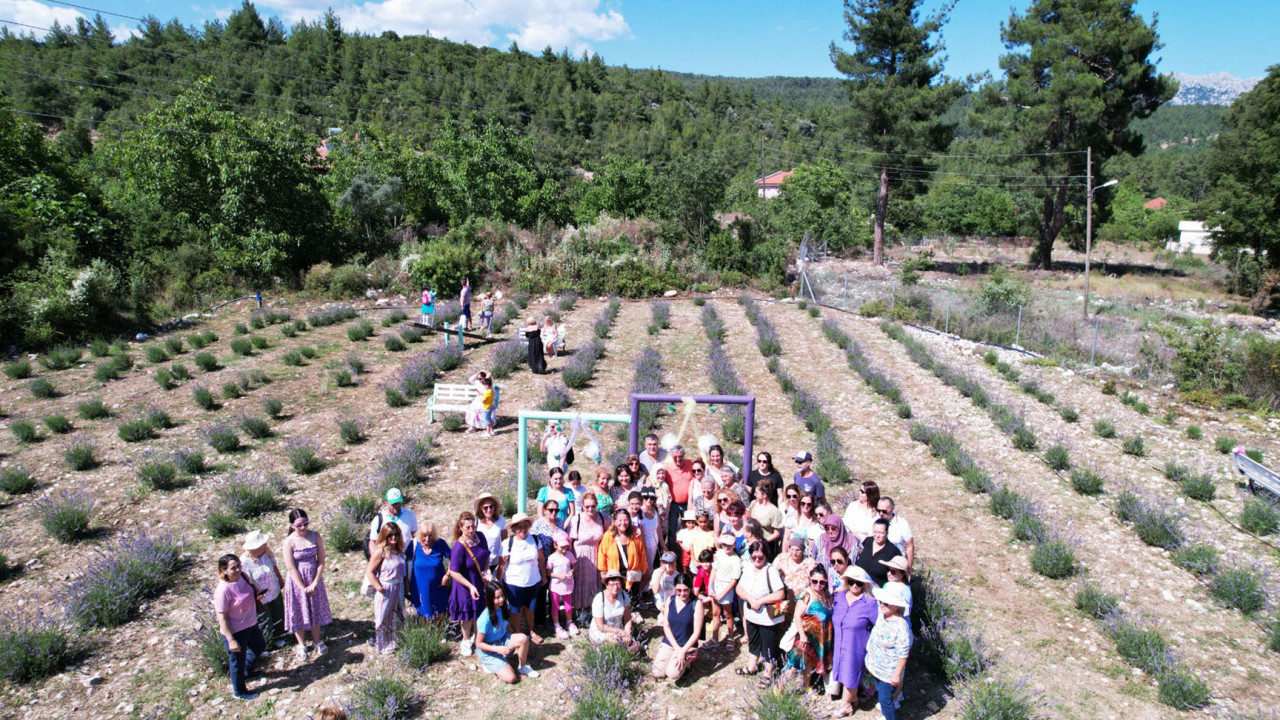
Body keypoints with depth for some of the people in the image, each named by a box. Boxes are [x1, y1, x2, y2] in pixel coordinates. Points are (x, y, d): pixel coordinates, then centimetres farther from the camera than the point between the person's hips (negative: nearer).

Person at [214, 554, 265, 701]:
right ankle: (239, 692, 39)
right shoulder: (223, 590, -30)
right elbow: (222, 618, -24)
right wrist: (231, 640, -22)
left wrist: (257, 594, -7)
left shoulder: (242, 576, -9)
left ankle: (244, 672, 54)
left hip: (251, 625, 8)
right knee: (237, 661, 15)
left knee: (259, 647, 28)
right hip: (235, 632, -7)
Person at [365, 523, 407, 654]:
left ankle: (395, 642, 33)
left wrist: (405, 584, 6)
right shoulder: (380, 551, -18)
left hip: (398, 588, 6)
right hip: (385, 590, -6)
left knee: (397, 617, 17)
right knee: (383, 619, 9)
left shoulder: (399, 550, 1)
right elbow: (369, 571, -16)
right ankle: (383, 646, 23)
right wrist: (379, 588, -19)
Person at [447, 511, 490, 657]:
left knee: (480, 612, 19)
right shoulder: (459, 546, -29)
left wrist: (486, 571, -8)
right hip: (465, 585, -5)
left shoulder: (480, 537, -11)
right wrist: (470, 586, -25)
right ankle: (466, 642, 40)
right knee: (468, 615, 15)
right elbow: (454, 572, -23)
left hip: (481, 582, 5)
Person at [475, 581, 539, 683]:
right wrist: (498, 649, -29)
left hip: (502, 641, 6)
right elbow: (478, 643, -20)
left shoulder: (502, 608, -8)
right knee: (511, 678, -19)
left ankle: (523, 667, 0)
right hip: (488, 650, -6)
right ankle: (489, 664, 6)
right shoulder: (485, 619, -28)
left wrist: (514, 640, 2)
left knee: (523, 638, -24)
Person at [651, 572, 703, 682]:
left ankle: (685, 663, 8)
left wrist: (683, 651, -16)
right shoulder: (669, 601, 0)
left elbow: (697, 632, -10)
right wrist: (676, 647, -10)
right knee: (657, 673, -11)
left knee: (672, 674, -23)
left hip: (687, 645, -4)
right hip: (668, 643, 4)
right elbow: (666, 626, 0)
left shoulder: (696, 604, -10)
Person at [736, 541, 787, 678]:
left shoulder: (771, 571, -21)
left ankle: (768, 674, 29)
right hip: (751, 615, 6)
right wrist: (751, 599, -20)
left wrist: (760, 601, -23)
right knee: (753, 642, 25)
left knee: (769, 647, 10)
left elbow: (780, 594, -24)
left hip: (768, 618, -6)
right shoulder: (748, 568, -1)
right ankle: (752, 667, 45)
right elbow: (739, 588, -1)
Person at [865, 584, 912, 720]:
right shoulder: (882, 616, -8)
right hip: (877, 668, 8)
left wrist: (897, 674, -18)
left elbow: (903, 654, -23)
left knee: (886, 700, 6)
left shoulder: (901, 626, -29)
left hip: (888, 672, -8)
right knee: (881, 692, 26)